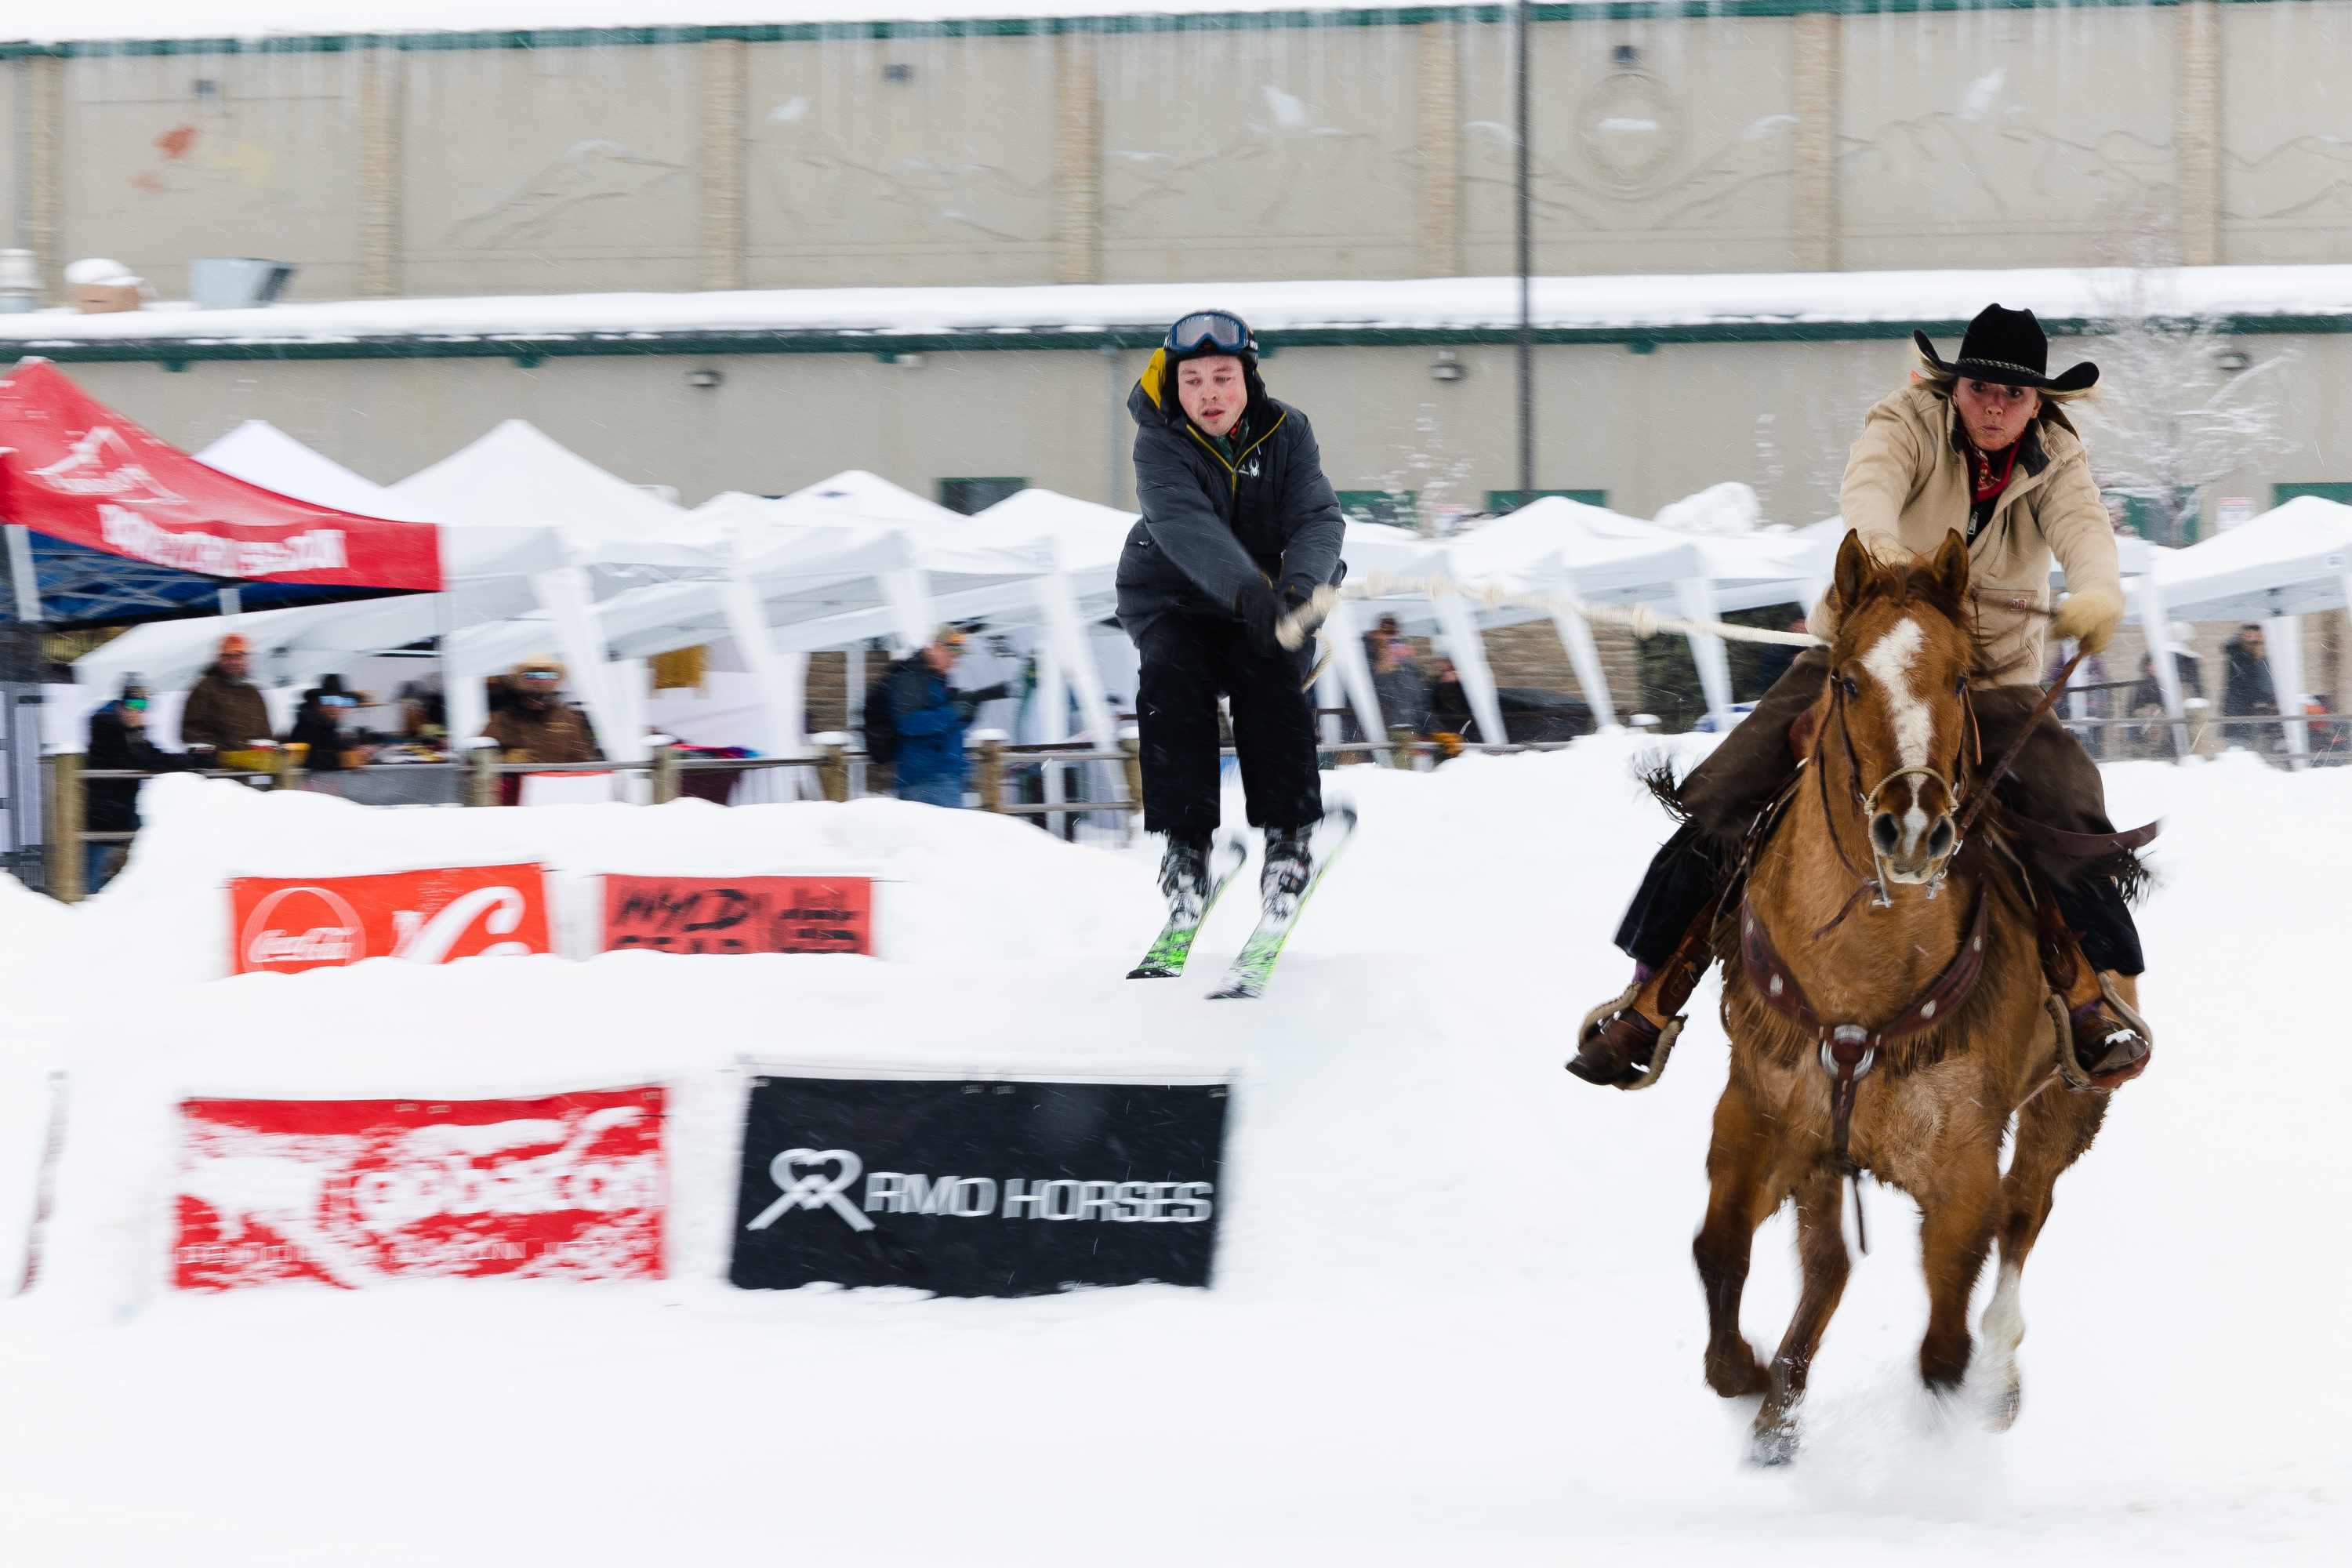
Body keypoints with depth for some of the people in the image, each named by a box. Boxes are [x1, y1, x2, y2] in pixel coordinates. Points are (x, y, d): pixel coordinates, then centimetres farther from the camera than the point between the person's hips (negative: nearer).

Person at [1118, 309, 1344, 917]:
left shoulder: (1286, 434, -8)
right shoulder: (1161, 445, -17)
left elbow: (1318, 518, -19)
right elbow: (1186, 526, -35)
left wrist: (1300, 584, -43)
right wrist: (1248, 588, -53)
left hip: (1270, 602, 1)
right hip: (1176, 604, -1)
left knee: (1271, 681, -26)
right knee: (1171, 682, -27)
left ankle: (1289, 835, -20)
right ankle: (1185, 843, -22)